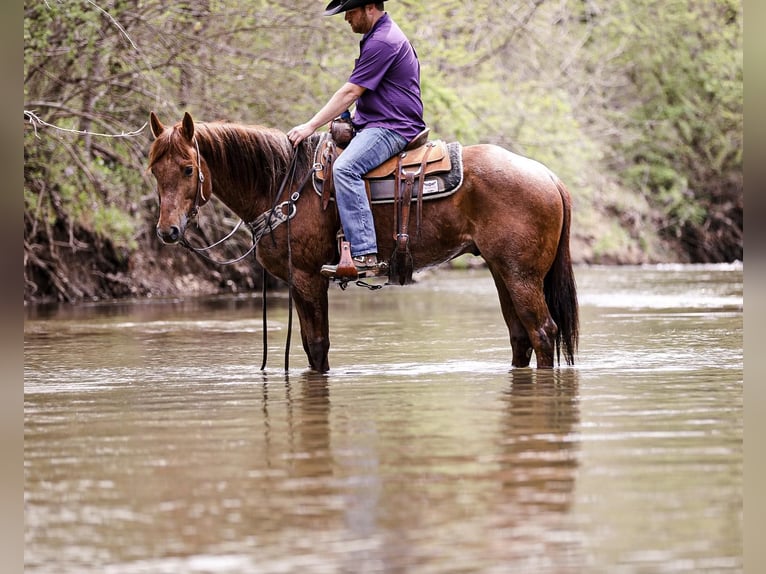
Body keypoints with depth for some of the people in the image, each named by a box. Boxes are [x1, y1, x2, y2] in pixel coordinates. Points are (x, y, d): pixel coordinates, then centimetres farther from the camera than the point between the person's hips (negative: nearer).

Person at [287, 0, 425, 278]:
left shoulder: (381, 43, -15)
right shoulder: (383, 35, 20)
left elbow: (350, 92, -17)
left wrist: (310, 127, -14)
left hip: (392, 128, -12)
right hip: (375, 125, 12)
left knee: (345, 168, -32)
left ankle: (365, 256, -39)